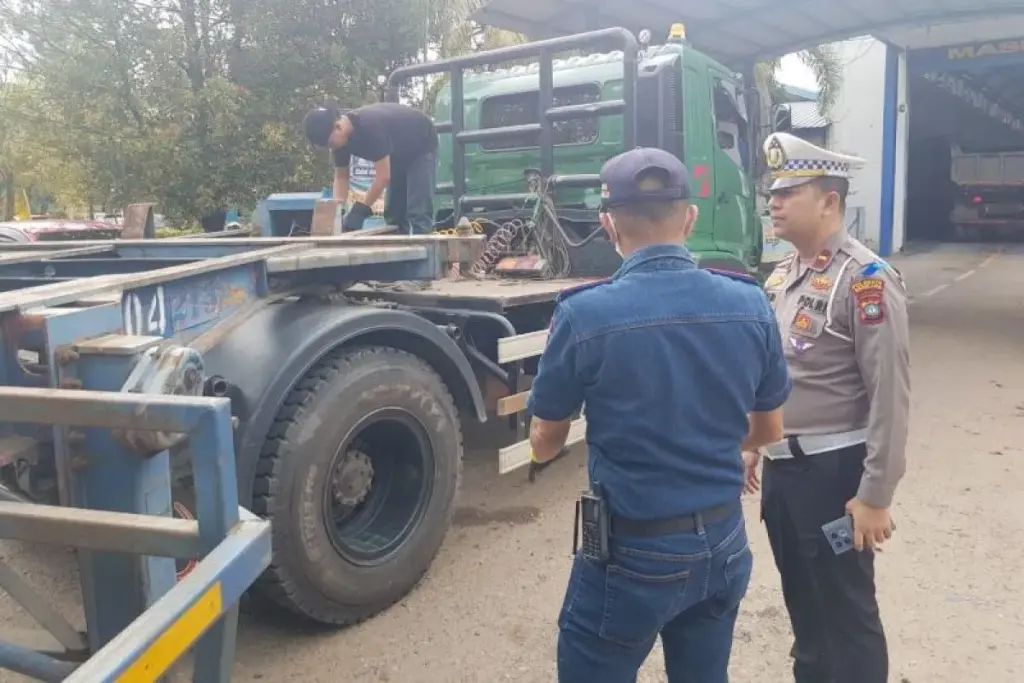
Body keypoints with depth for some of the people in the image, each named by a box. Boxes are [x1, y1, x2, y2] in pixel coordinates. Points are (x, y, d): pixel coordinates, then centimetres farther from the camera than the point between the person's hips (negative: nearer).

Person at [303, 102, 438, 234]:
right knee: (395, 213, 5)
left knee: (418, 214, -18)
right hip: (400, 152, 8)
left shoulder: (370, 126, -40)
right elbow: (341, 176, -6)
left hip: (421, 147, -8)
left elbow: (383, 177, -37)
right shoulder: (340, 138, -16)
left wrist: (360, 209, -33)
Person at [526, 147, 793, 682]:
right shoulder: (751, 306, -6)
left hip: (632, 554, -4)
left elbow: (544, 447, -6)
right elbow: (768, 431, 8)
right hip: (723, 543, 5)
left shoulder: (584, 315, -19)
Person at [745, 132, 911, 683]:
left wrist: (875, 496, -18)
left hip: (834, 470, -7)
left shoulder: (865, 279, -16)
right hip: (782, 467, 7)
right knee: (802, 601, 22)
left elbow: (890, 394, -18)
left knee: (847, 611, 9)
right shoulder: (781, 275, 8)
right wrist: (752, 447, 17)